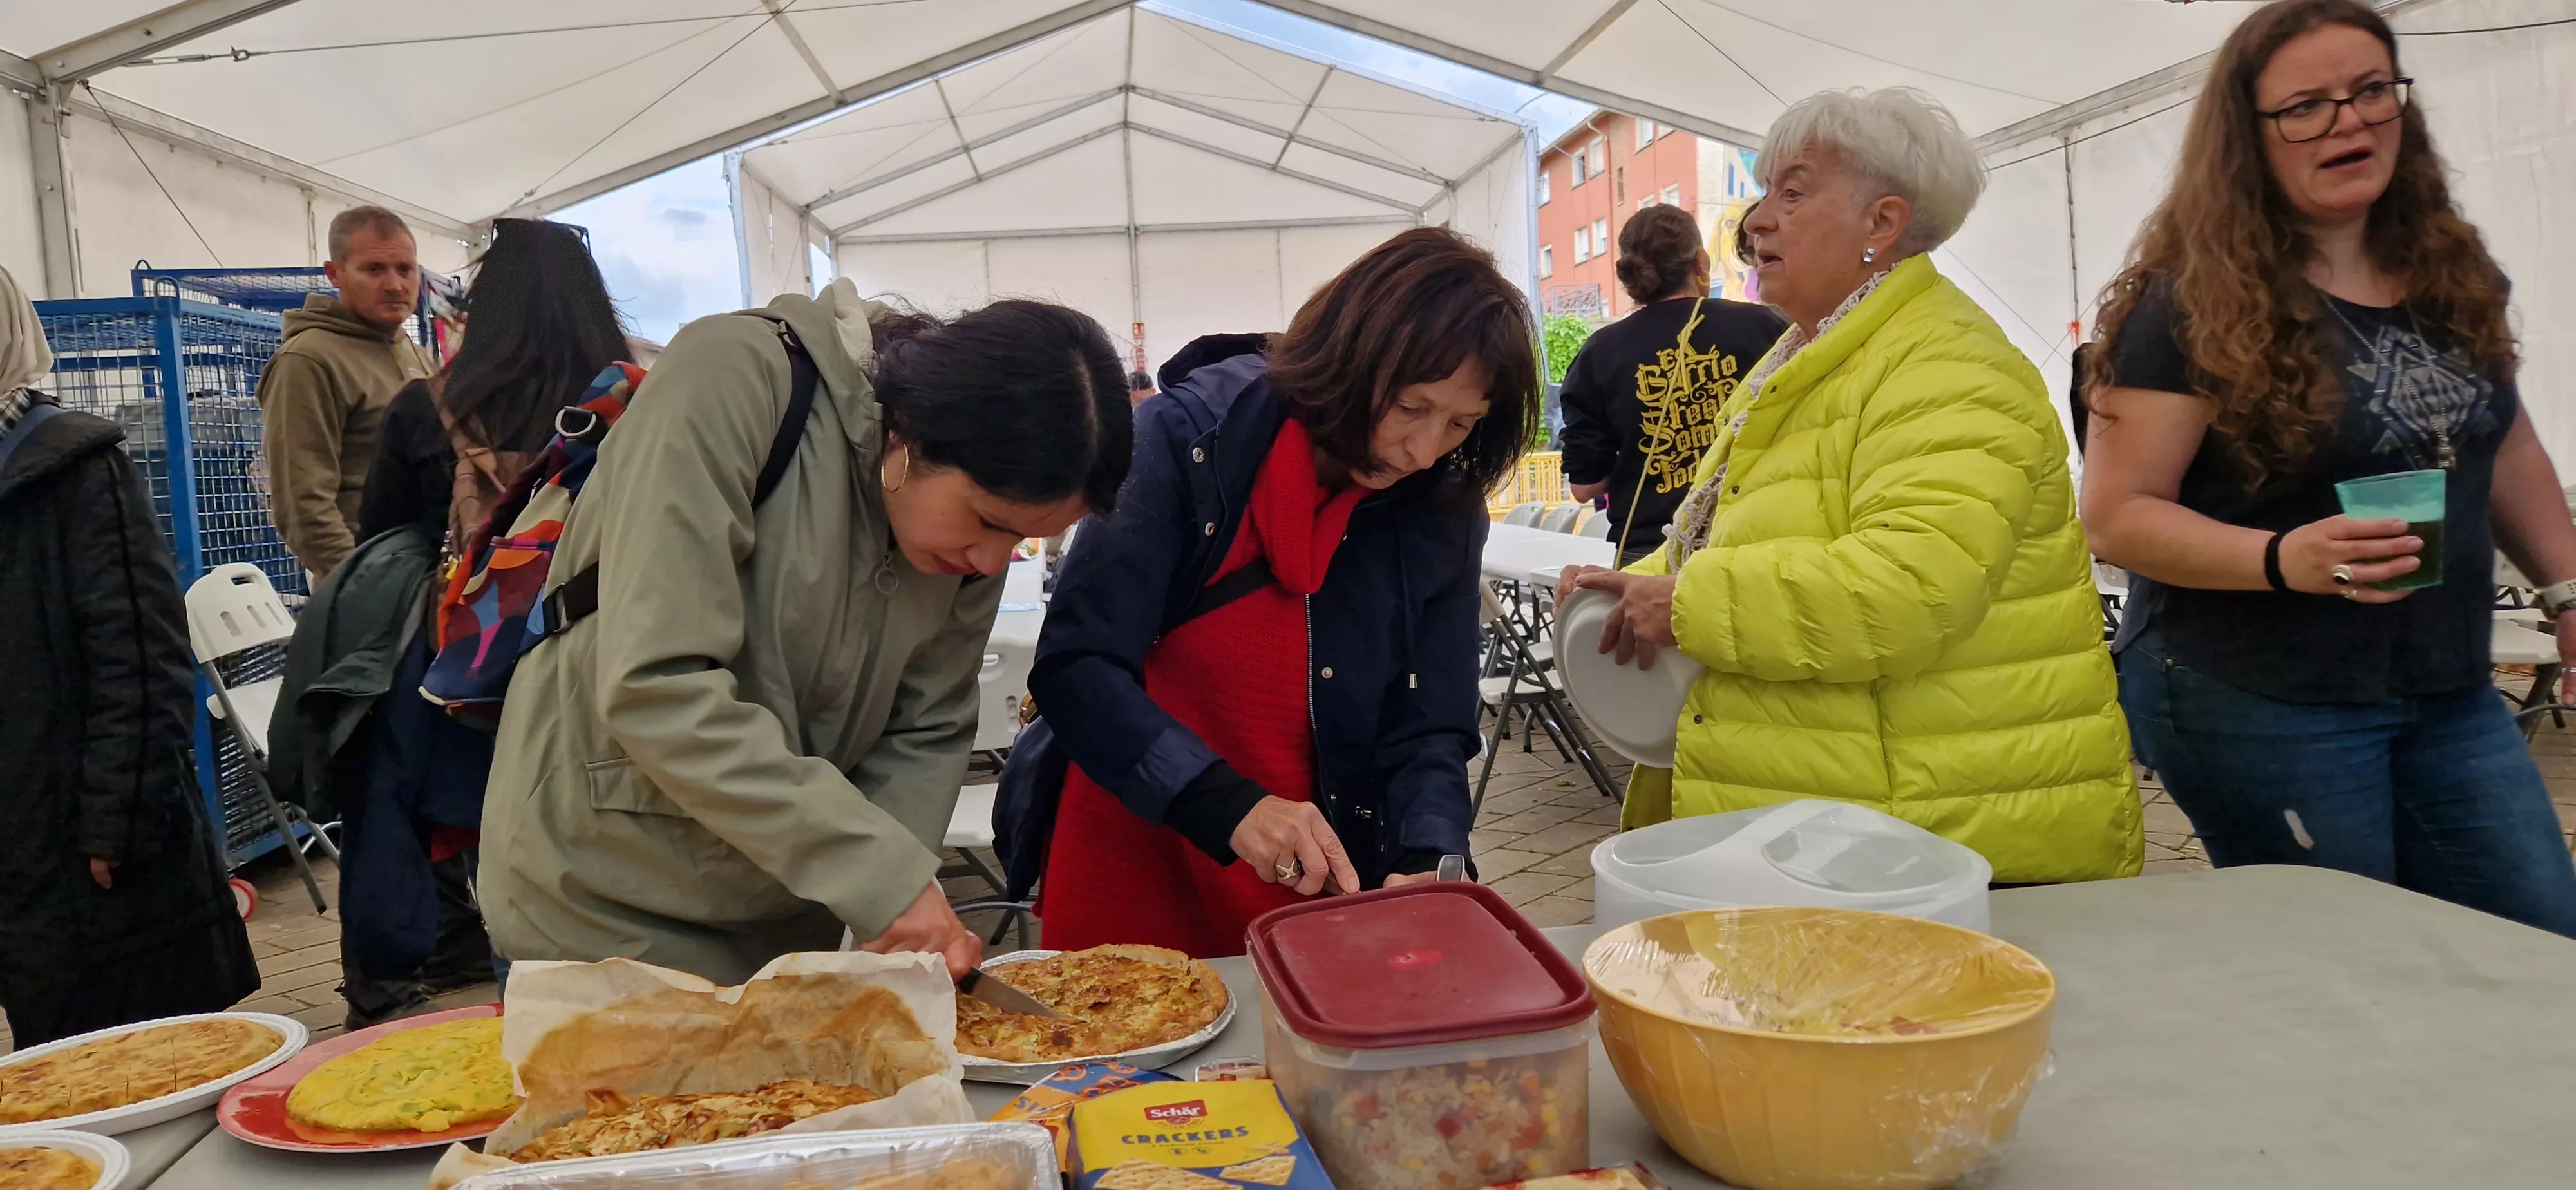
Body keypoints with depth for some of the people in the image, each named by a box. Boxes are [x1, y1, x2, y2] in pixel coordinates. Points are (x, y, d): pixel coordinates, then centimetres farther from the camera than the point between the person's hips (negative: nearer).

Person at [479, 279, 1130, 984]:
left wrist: (904, 919, -18)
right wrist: (883, 873, -31)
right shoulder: (732, 379, -24)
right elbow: (655, 688, -29)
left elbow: (925, 735, -3)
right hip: (601, 913, -5)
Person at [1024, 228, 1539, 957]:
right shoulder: (1189, 436, -16)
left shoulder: (1443, 509, -5)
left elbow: (1428, 730, -4)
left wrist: (1430, 861, -23)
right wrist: (1227, 804, -31)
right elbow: (1075, 670, -20)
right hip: (1137, 868, -2)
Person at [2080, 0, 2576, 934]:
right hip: (2255, 706, -6)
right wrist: (2284, 558, -30)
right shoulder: (2194, 307, -14)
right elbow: (2117, 514, -17)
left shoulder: (2454, 276, 7)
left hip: (2450, 692, 7)